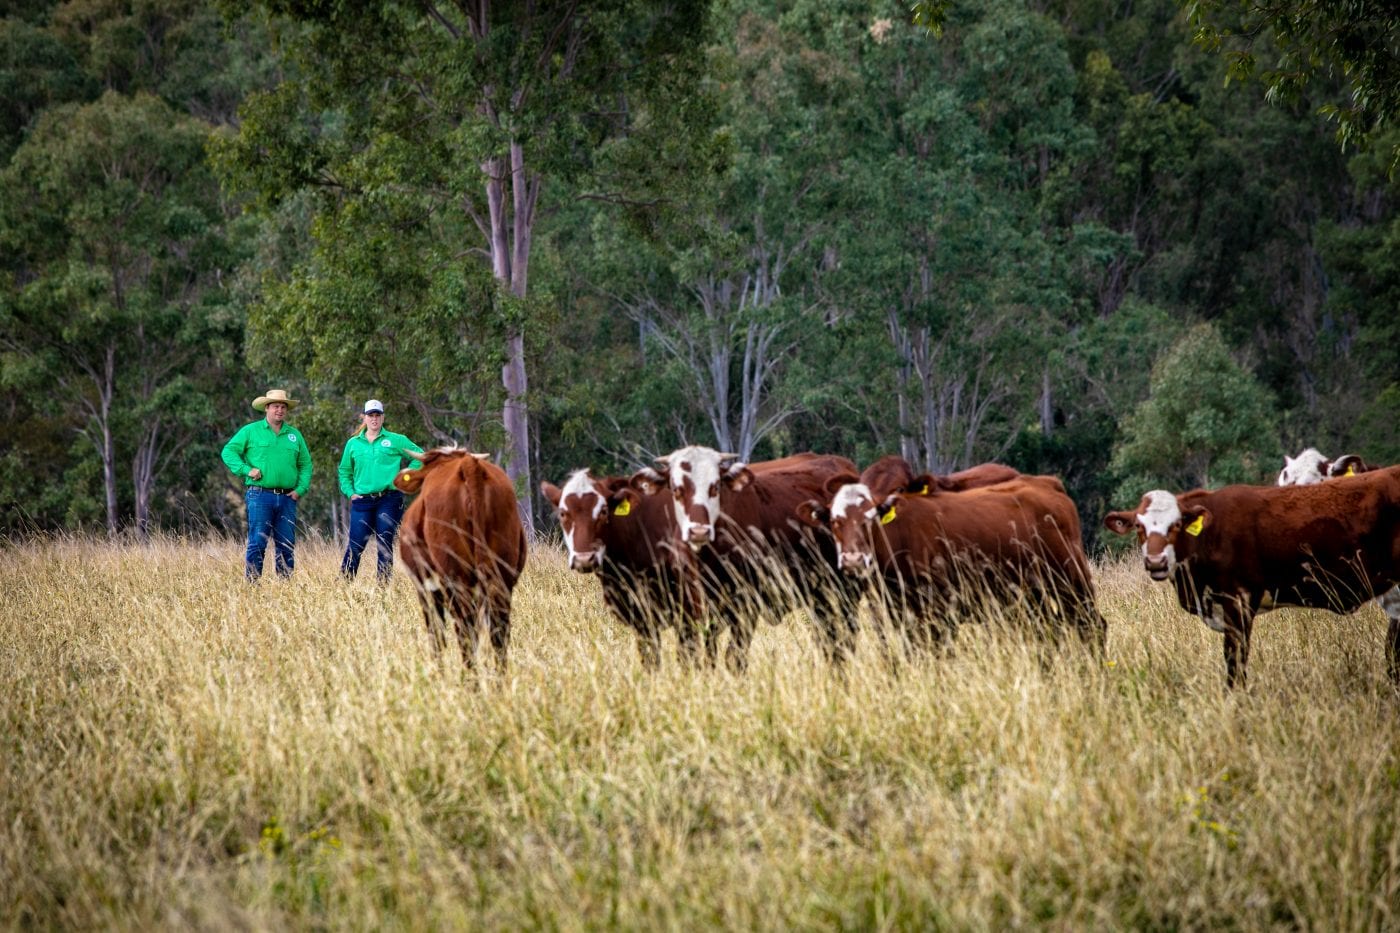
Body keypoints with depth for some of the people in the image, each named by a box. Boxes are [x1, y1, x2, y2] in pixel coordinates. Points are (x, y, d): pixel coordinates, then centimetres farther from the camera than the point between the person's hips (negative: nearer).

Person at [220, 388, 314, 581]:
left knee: (287, 545, 4)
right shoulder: (251, 431, 4)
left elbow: (305, 464, 16)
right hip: (260, 495, -4)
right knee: (257, 542, -8)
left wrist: (301, 489, 2)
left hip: (287, 498, 4)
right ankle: (252, 583, -6)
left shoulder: (295, 435, 14)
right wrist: (246, 469, -11)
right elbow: (229, 451, 1)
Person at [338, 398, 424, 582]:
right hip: (362, 501, 1)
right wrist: (350, 492, 5)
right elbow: (344, 471, 20)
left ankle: (383, 585, 5)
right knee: (356, 544, -6)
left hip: (389, 500, -1)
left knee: (385, 544, 1)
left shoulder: (395, 441, 4)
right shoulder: (353, 443, 11)